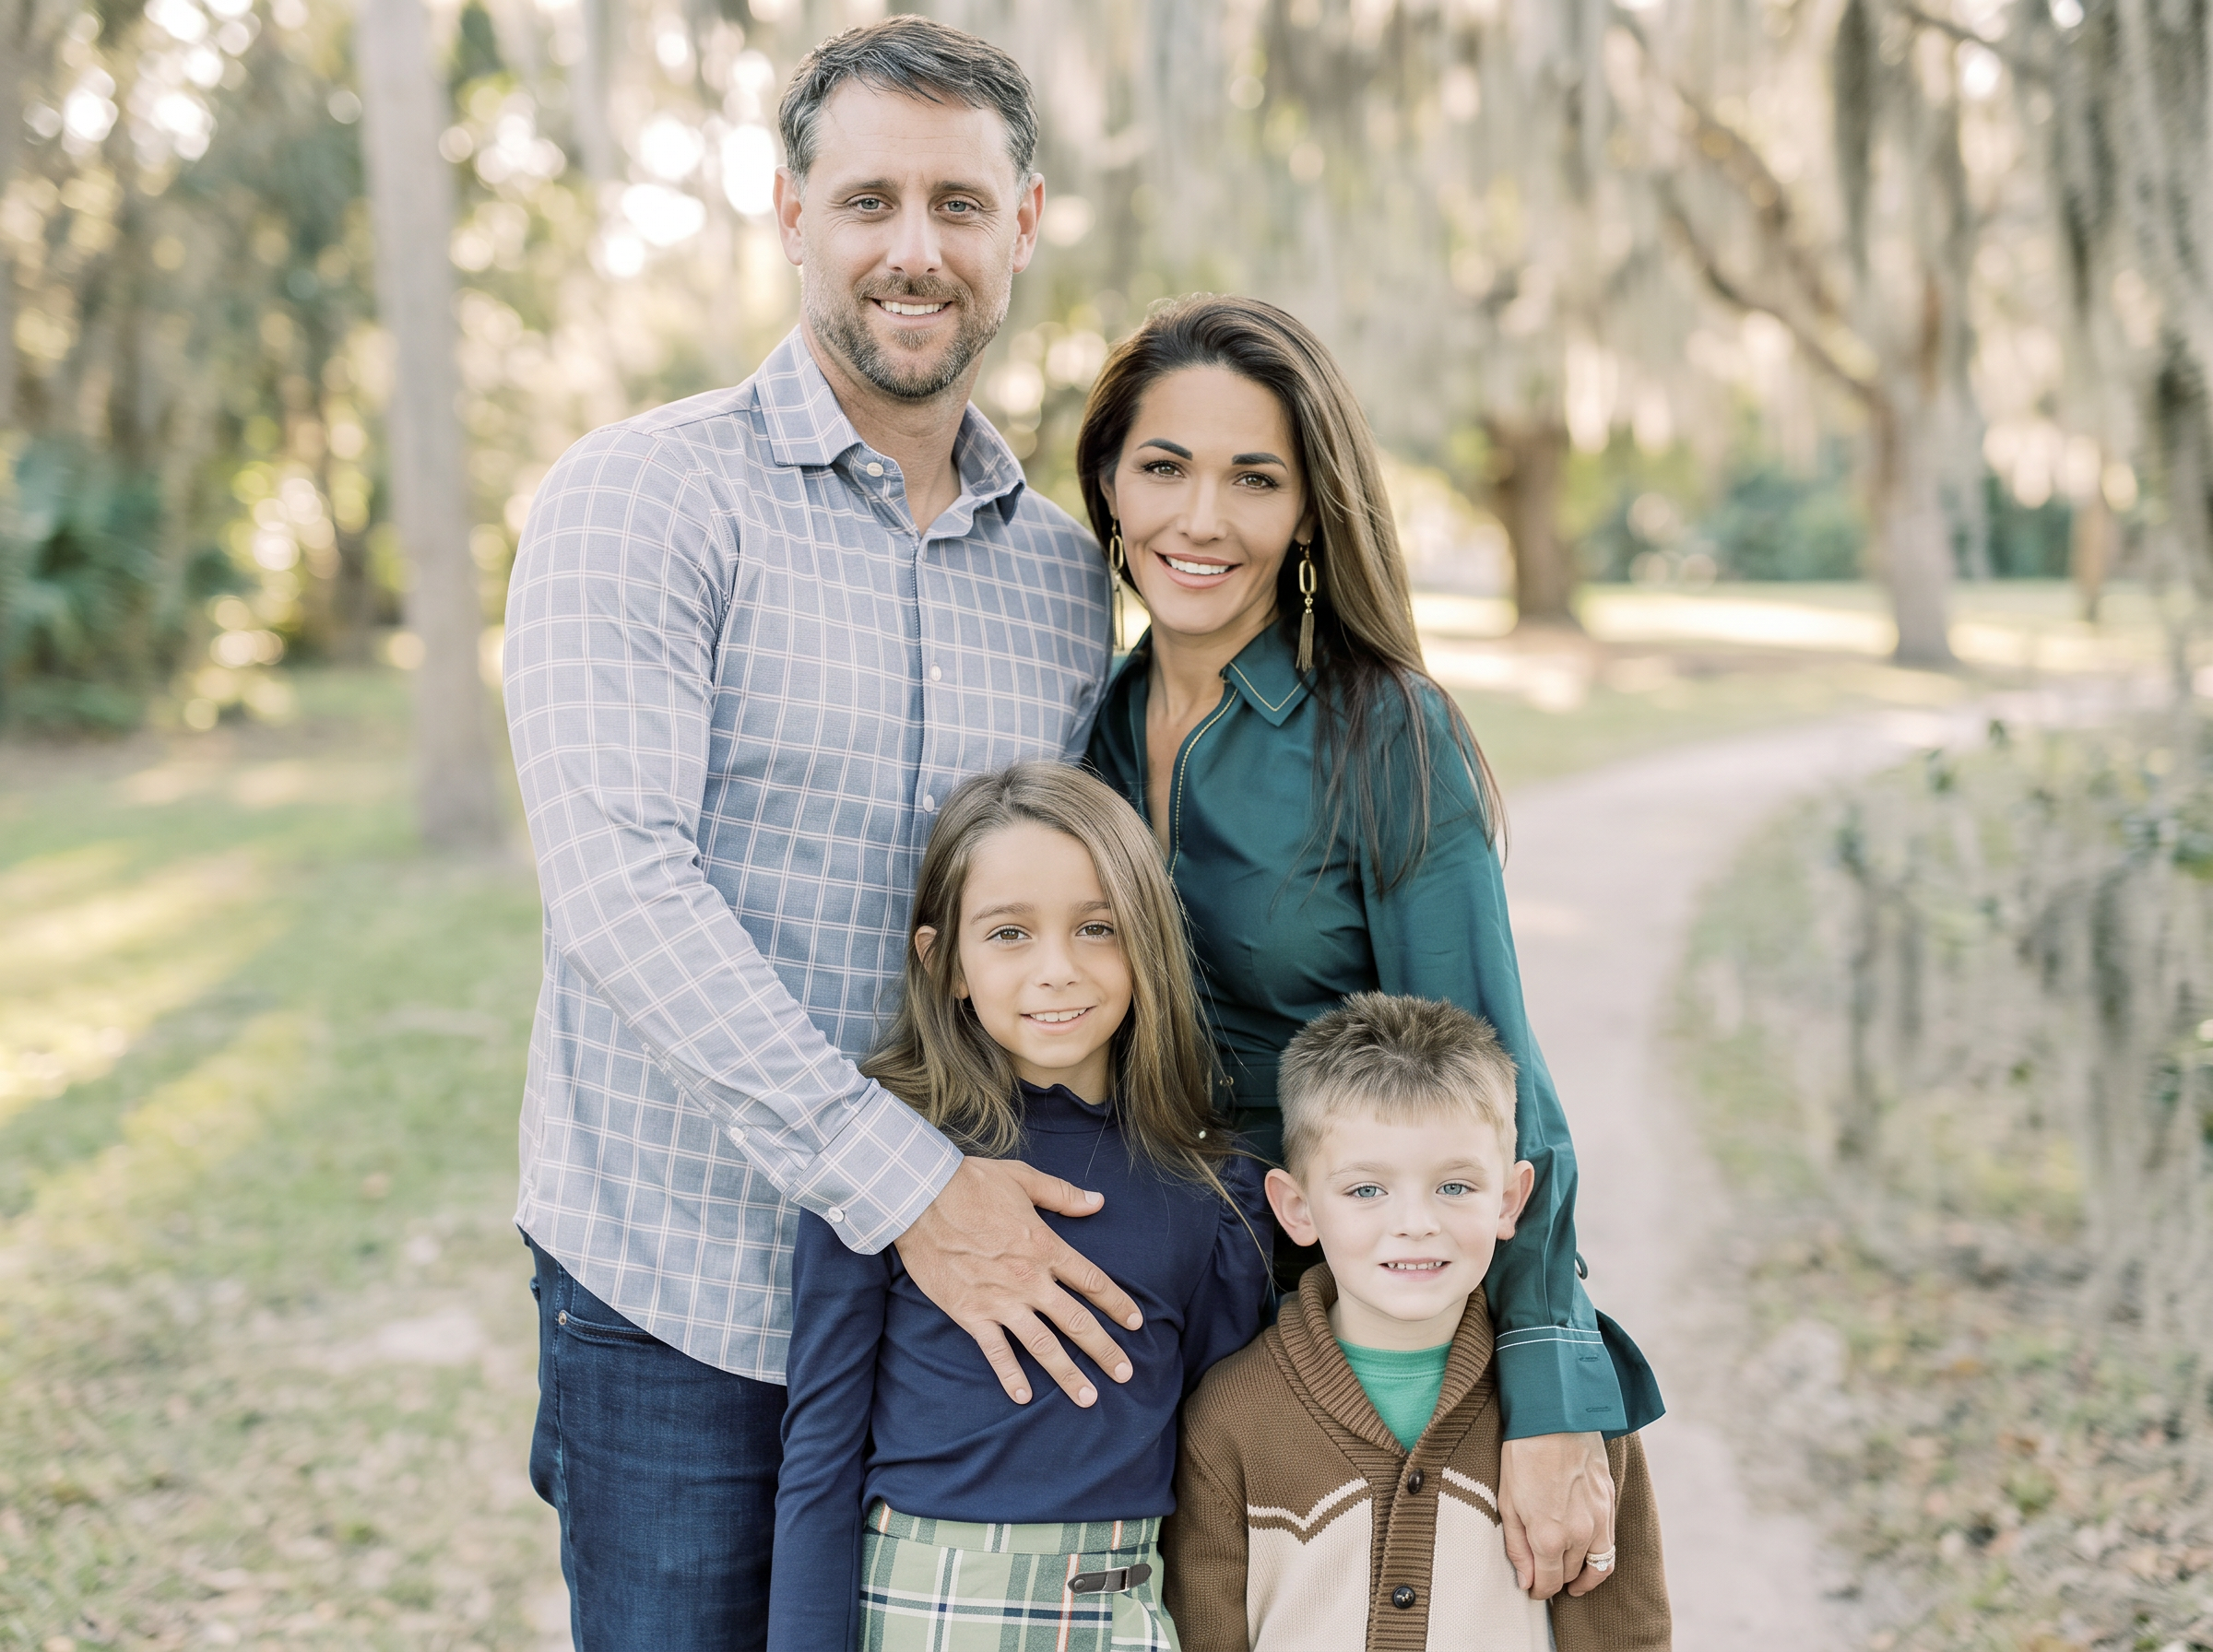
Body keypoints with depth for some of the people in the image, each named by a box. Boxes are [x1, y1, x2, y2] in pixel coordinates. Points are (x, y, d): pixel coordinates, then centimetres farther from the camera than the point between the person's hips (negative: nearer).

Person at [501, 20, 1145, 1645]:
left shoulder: (1067, 568, 9)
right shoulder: (643, 496, -8)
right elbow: (618, 887, -19)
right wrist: (903, 1182, -23)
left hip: (965, 1295, 5)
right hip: (677, 1294, -4)